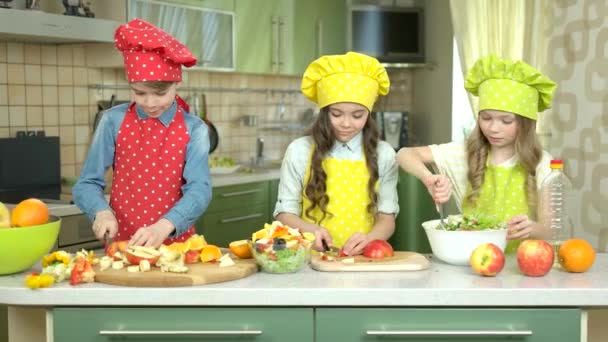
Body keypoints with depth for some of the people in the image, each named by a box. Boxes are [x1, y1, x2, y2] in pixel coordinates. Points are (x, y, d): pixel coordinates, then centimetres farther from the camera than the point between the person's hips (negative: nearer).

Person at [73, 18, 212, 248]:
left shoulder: (193, 130, 0)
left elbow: (199, 189, -10)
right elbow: (86, 184, 4)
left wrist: (165, 226, -26)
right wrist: (102, 212, -17)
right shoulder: (114, 121, 1)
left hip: (175, 245, 0)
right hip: (123, 244, 1)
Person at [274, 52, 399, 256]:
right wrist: (310, 230, -14)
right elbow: (285, 213, 6)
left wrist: (368, 239, -14)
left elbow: (387, 218, 6)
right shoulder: (300, 151, 3)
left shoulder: (383, 154, 5)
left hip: (365, 259, 2)